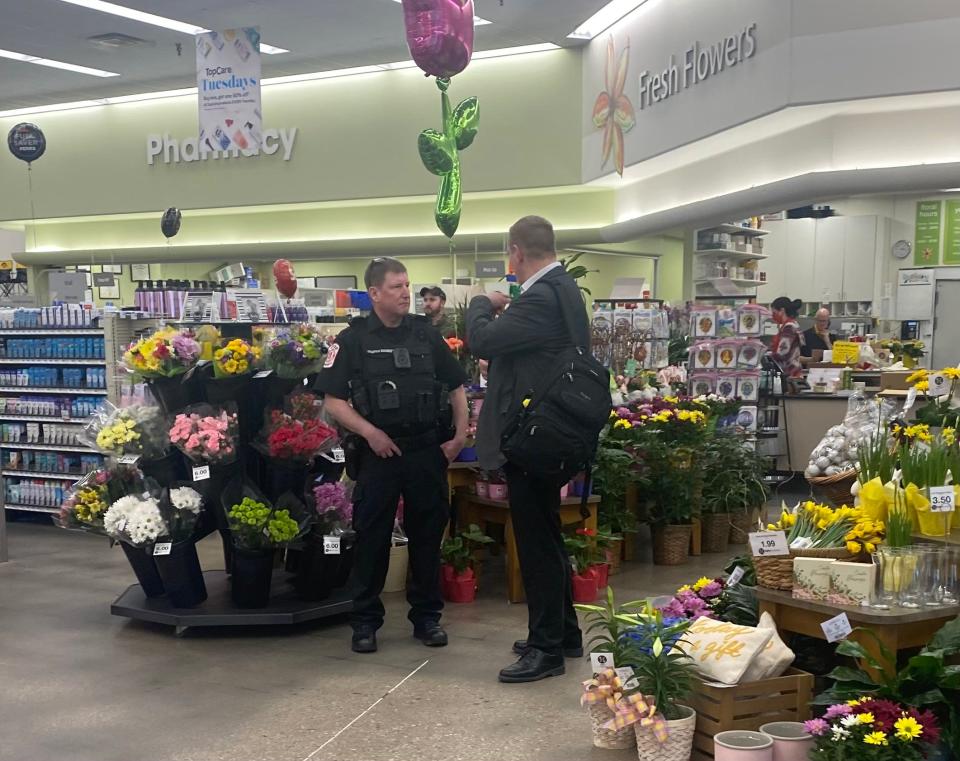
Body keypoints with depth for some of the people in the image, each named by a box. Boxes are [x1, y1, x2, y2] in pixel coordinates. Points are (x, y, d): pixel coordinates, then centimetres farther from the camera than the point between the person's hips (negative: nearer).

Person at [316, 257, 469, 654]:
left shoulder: (425, 333, 7)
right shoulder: (354, 339, -2)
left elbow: (456, 386, 14)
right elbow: (333, 400, -4)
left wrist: (460, 434, 5)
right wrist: (370, 432, -14)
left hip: (427, 450, 3)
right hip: (378, 452, -3)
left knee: (428, 534, 9)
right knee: (372, 537, 3)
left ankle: (427, 615, 22)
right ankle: (365, 620, 15)